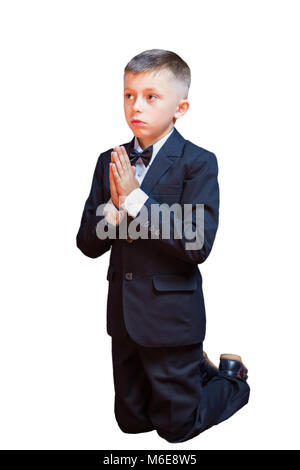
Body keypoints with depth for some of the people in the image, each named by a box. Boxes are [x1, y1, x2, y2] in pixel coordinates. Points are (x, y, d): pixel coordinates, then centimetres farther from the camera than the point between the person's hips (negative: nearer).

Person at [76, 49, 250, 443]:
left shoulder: (198, 163, -13)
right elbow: (88, 243, 0)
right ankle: (198, 370, 42)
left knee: (176, 426, 12)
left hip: (171, 318, -5)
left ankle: (231, 377, 38)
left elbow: (197, 245, -24)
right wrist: (115, 206, -19)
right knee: (131, 420, 21)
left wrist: (136, 197, -25)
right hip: (123, 315, 6)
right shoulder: (110, 162, 2)